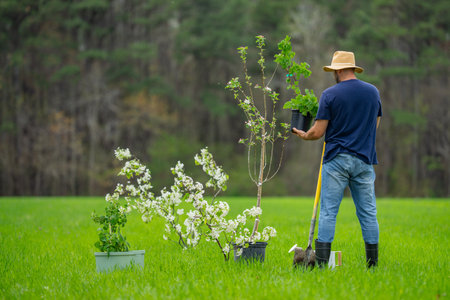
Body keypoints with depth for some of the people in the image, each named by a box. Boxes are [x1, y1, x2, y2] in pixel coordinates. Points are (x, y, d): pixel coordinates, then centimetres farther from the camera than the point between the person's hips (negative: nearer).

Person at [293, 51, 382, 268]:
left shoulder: (330, 94, -6)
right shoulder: (373, 92, 7)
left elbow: (318, 132, -7)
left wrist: (303, 135, 14)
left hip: (336, 159, -3)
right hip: (364, 159, 3)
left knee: (328, 212, -1)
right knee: (368, 212, 7)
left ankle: (321, 261, -5)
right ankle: (372, 262, 9)